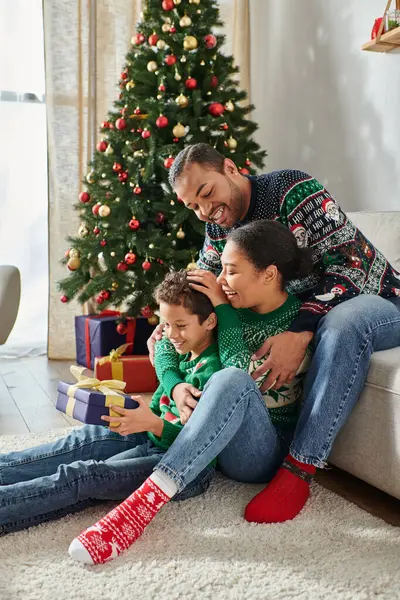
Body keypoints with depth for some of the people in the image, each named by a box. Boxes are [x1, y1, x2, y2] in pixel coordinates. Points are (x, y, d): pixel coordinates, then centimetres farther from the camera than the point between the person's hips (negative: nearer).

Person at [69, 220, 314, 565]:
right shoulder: (233, 306, 3)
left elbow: (245, 374, -24)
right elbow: (164, 342, 5)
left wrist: (223, 308, -16)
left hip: (263, 453, -7)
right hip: (211, 438, 8)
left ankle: (146, 502, -46)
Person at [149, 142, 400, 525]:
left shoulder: (292, 190, -23)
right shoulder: (217, 230, -1)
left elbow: (351, 264, -28)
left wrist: (301, 334, -41)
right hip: (297, 314, 7)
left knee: (342, 323, -40)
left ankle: (299, 469, -33)